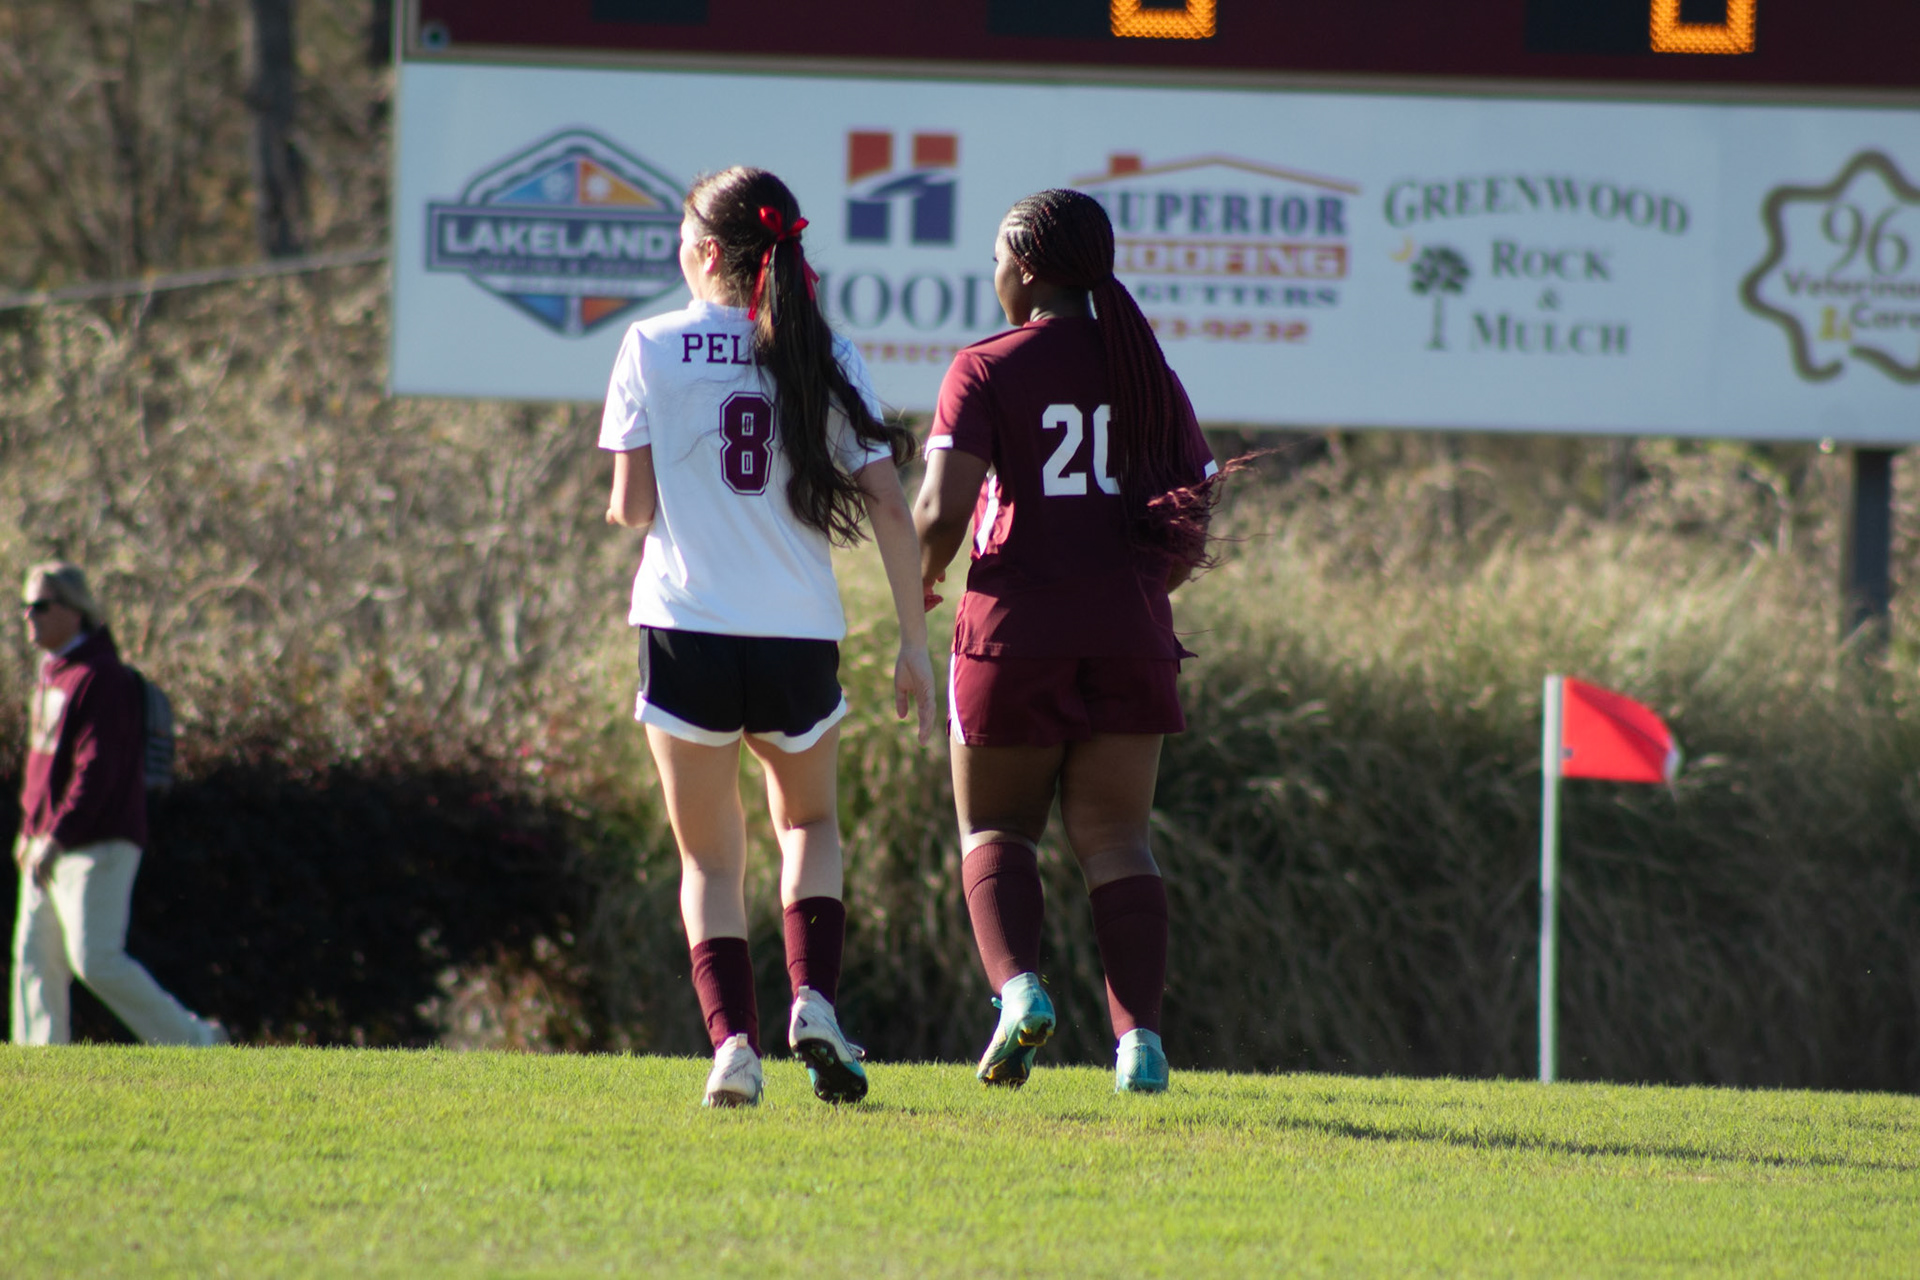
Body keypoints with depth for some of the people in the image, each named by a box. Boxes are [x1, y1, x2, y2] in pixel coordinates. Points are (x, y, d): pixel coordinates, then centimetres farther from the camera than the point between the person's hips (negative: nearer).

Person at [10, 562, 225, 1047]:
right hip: (49, 846, 9)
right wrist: (30, 828, 19)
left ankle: (194, 1042, -2)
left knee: (96, 961, -13)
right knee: (35, 957, 4)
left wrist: (56, 837, -25)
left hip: (98, 845, -9)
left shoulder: (100, 678, -15)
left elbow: (96, 770, -21)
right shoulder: (50, 674, 15)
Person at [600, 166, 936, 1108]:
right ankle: (813, 999, 4)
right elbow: (889, 507, -1)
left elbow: (633, 508, -4)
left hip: (686, 626, -2)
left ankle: (732, 1040, -7)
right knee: (808, 817, 25)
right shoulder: (823, 357, 3)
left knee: (709, 855, 11)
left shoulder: (652, 348, -1)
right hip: (799, 634, 2)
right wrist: (914, 641, 4)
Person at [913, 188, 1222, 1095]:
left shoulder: (987, 370, -6)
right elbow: (1199, 517, 8)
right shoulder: (1146, 372, 8)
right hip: (1128, 631, 3)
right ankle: (1140, 1033, -7)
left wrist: (924, 577, 6)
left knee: (995, 826, 12)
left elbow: (942, 508, -14)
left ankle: (1017, 985, -12)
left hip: (1018, 628, -3)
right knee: (1114, 836, 7)